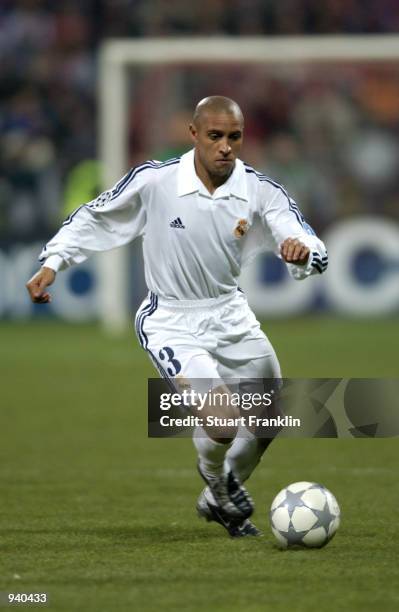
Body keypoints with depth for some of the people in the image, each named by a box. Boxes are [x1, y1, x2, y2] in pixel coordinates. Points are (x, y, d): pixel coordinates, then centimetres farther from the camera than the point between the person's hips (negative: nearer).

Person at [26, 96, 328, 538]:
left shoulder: (260, 192, -12)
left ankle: (221, 497, 44)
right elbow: (94, 217, -2)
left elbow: (316, 254, -18)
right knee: (221, 420, -22)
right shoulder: (154, 181, -19)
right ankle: (218, 488, 14)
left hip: (230, 314, 5)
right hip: (171, 323, -5)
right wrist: (53, 261, -10)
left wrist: (303, 253, -42)